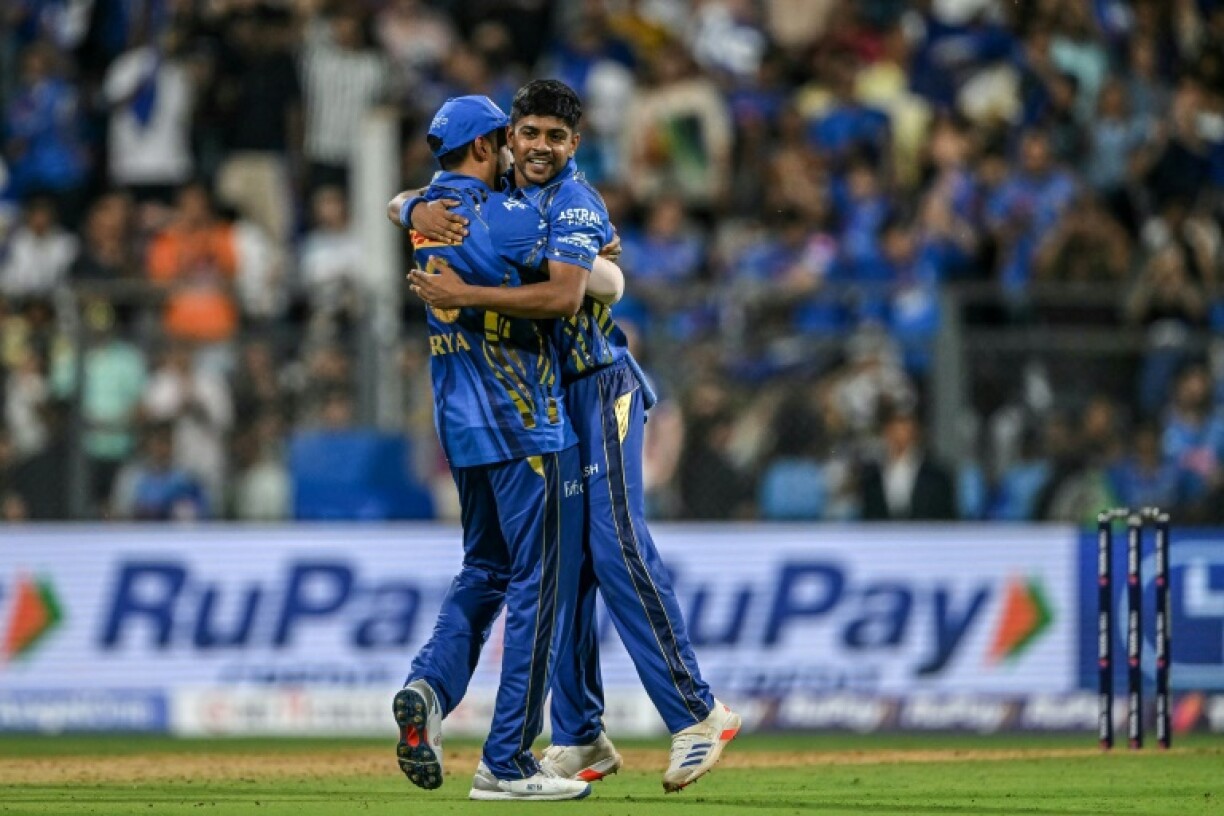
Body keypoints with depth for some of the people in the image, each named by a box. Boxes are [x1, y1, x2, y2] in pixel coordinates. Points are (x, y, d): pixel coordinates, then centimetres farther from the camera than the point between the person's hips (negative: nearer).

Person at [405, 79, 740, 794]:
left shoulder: (574, 201, -12)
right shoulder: (498, 195, 11)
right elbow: (408, 202, 10)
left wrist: (464, 296, -30)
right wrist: (420, 211, -14)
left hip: (598, 387, -7)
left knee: (617, 548, -16)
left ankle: (697, 714, -13)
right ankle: (582, 738, 10)